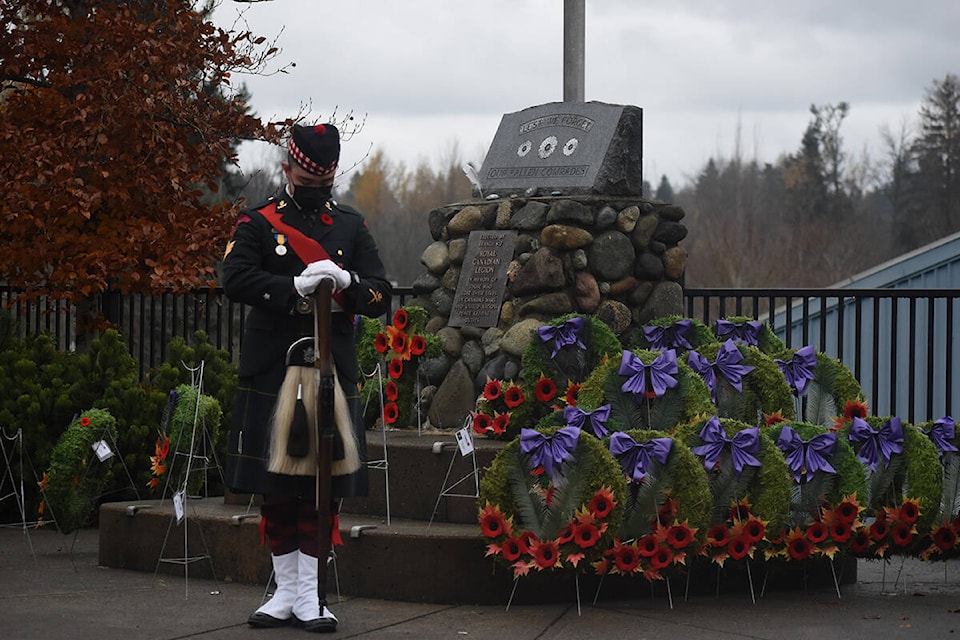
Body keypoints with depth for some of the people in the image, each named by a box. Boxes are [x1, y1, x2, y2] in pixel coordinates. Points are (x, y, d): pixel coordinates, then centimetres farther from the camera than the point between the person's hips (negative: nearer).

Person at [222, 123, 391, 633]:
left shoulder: (351, 226, 12)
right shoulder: (257, 224, 4)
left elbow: (380, 298, 5)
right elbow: (236, 279, -12)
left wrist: (346, 281, -16)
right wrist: (295, 287, -23)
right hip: (270, 376, -1)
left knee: (320, 490, 0)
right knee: (275, 491, 5)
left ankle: (310, 597, 5)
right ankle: (286, 593, 15)